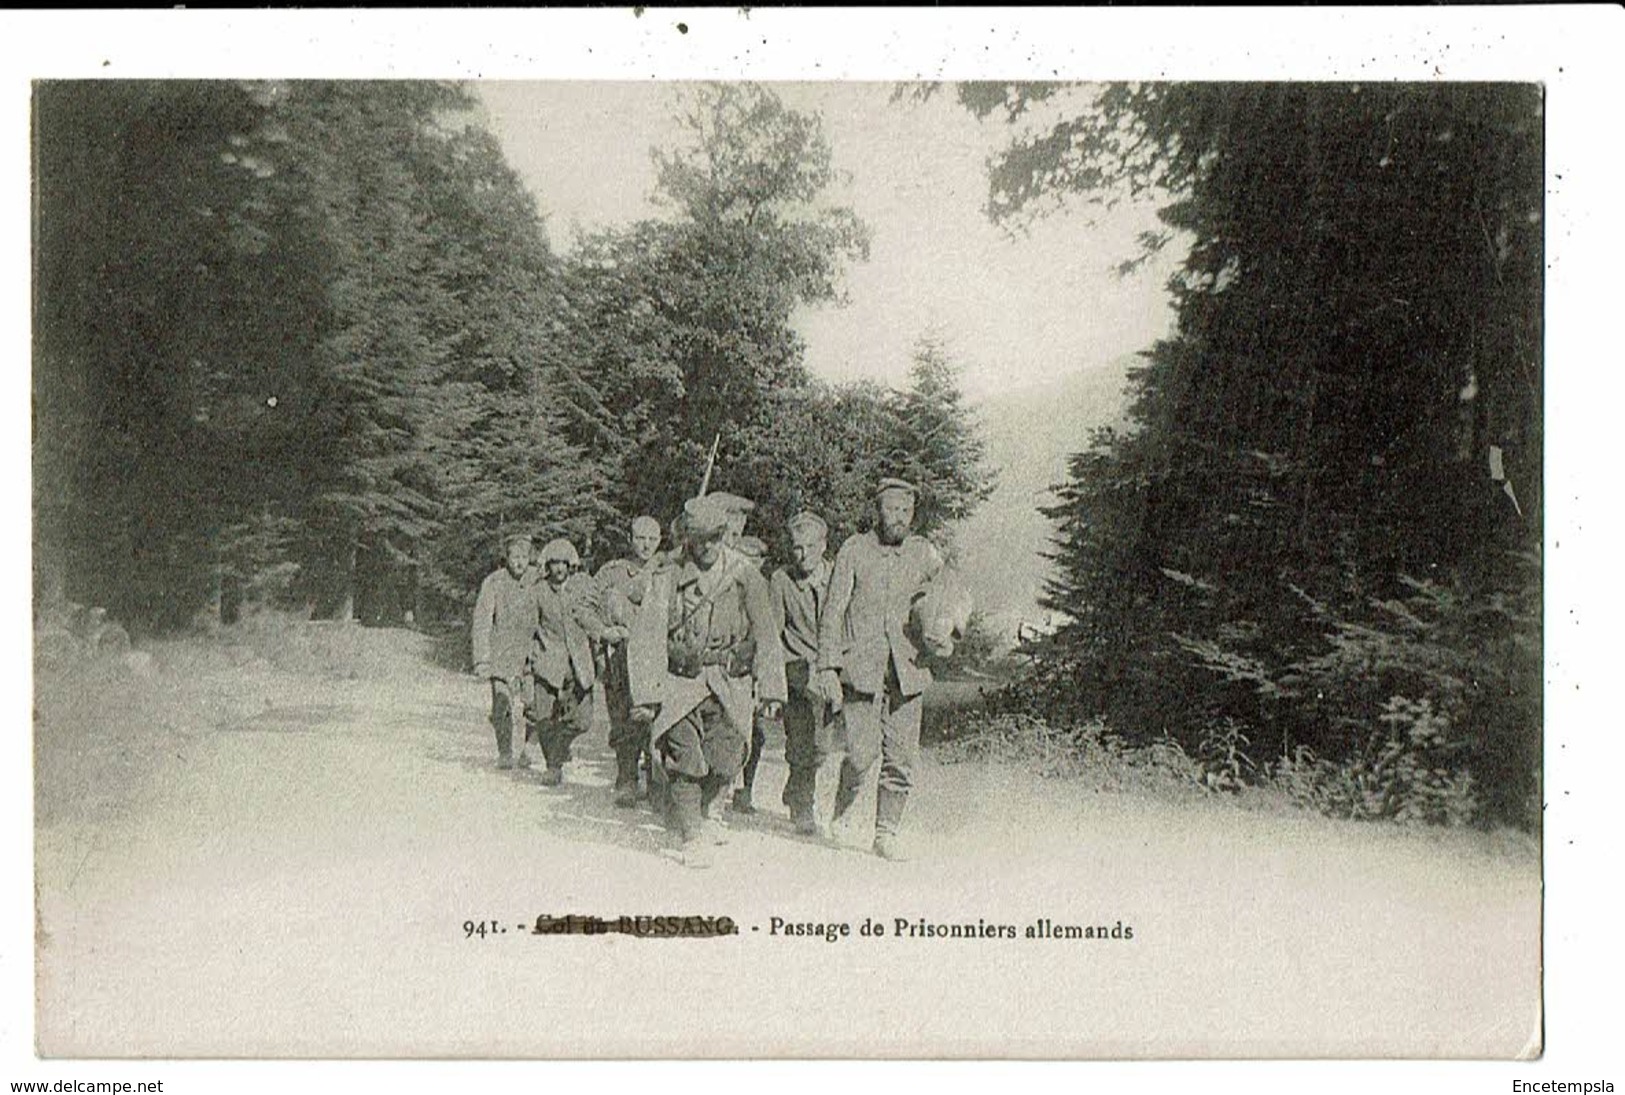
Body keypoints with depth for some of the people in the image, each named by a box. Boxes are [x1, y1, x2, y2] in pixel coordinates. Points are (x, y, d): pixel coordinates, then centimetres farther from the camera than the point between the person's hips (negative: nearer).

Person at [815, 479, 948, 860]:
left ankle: (887, 832, 13)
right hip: (860, 667, -2)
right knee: (863, 752, -11)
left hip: (907, 668, 2)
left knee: (901, 756, -1)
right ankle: (840, 812, 15)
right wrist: (828, 667, -7)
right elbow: (833, 611, 0)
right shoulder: (854, 550, 2)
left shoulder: (924, 553, 9)